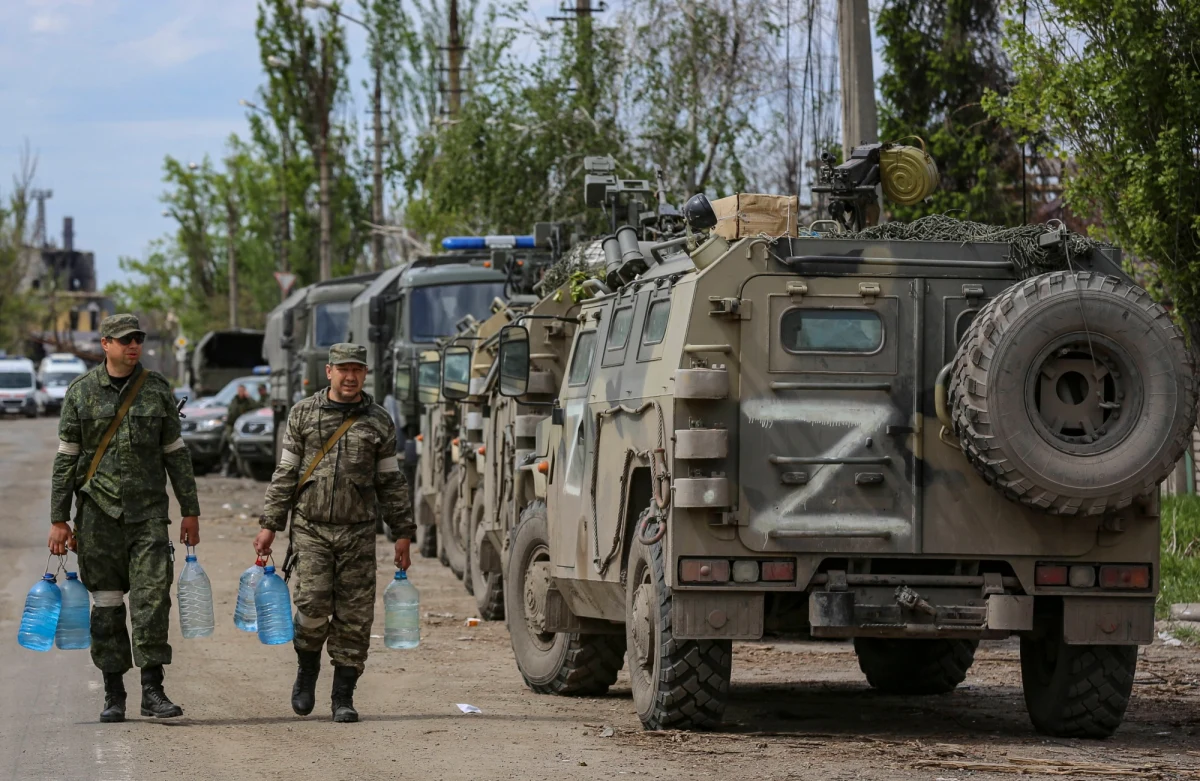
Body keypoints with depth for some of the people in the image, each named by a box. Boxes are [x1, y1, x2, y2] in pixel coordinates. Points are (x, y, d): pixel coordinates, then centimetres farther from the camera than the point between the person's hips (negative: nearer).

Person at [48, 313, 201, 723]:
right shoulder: (81, 392, 2)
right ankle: (113, 693, 11)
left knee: (153, 597, -9)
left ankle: (152, 690, -7)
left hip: (149, 512, 0)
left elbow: (175, 453, 10)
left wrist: (190, 511, 7)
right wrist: (58, 520, 0)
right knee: (106, 604, 3)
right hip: (99, 512, 0)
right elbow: (66, 459, 3)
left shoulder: (157, 389, 5)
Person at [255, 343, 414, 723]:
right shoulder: (303, 415, 6)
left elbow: (391, 483, 11)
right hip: (311, 528, -1)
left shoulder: (379, 422, 7)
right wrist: (269, 525, 2)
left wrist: (403, 534, 8)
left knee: (354, 616, -2)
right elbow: (285, 475, 7)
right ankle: (307, 670, 14)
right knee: (314, 604, -13)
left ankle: (343, 696, 7)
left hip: (358, 532, 1)